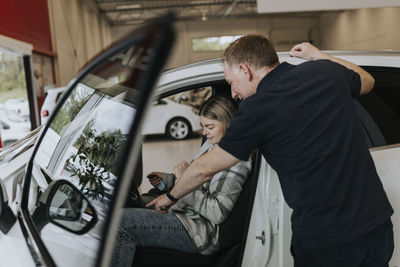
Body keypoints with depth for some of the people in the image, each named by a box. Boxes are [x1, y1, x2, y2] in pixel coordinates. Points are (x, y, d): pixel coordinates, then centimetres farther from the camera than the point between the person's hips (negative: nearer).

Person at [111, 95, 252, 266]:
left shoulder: (236, 160, -17)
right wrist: (167, 179, 12)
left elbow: (217, 213, -22)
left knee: (123, 221, -23)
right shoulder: (211, 144, 11)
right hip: (187, 214, 10)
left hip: (200, 232, -10)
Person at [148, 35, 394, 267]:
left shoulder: (256, 111, -15)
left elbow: (205, 168, -3)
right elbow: (367, 81, 25)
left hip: (325, 240, -6)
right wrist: (318, 55, 30)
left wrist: (170, 197, 15)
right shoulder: (325, 70, 0)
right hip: (379, 226, 7)